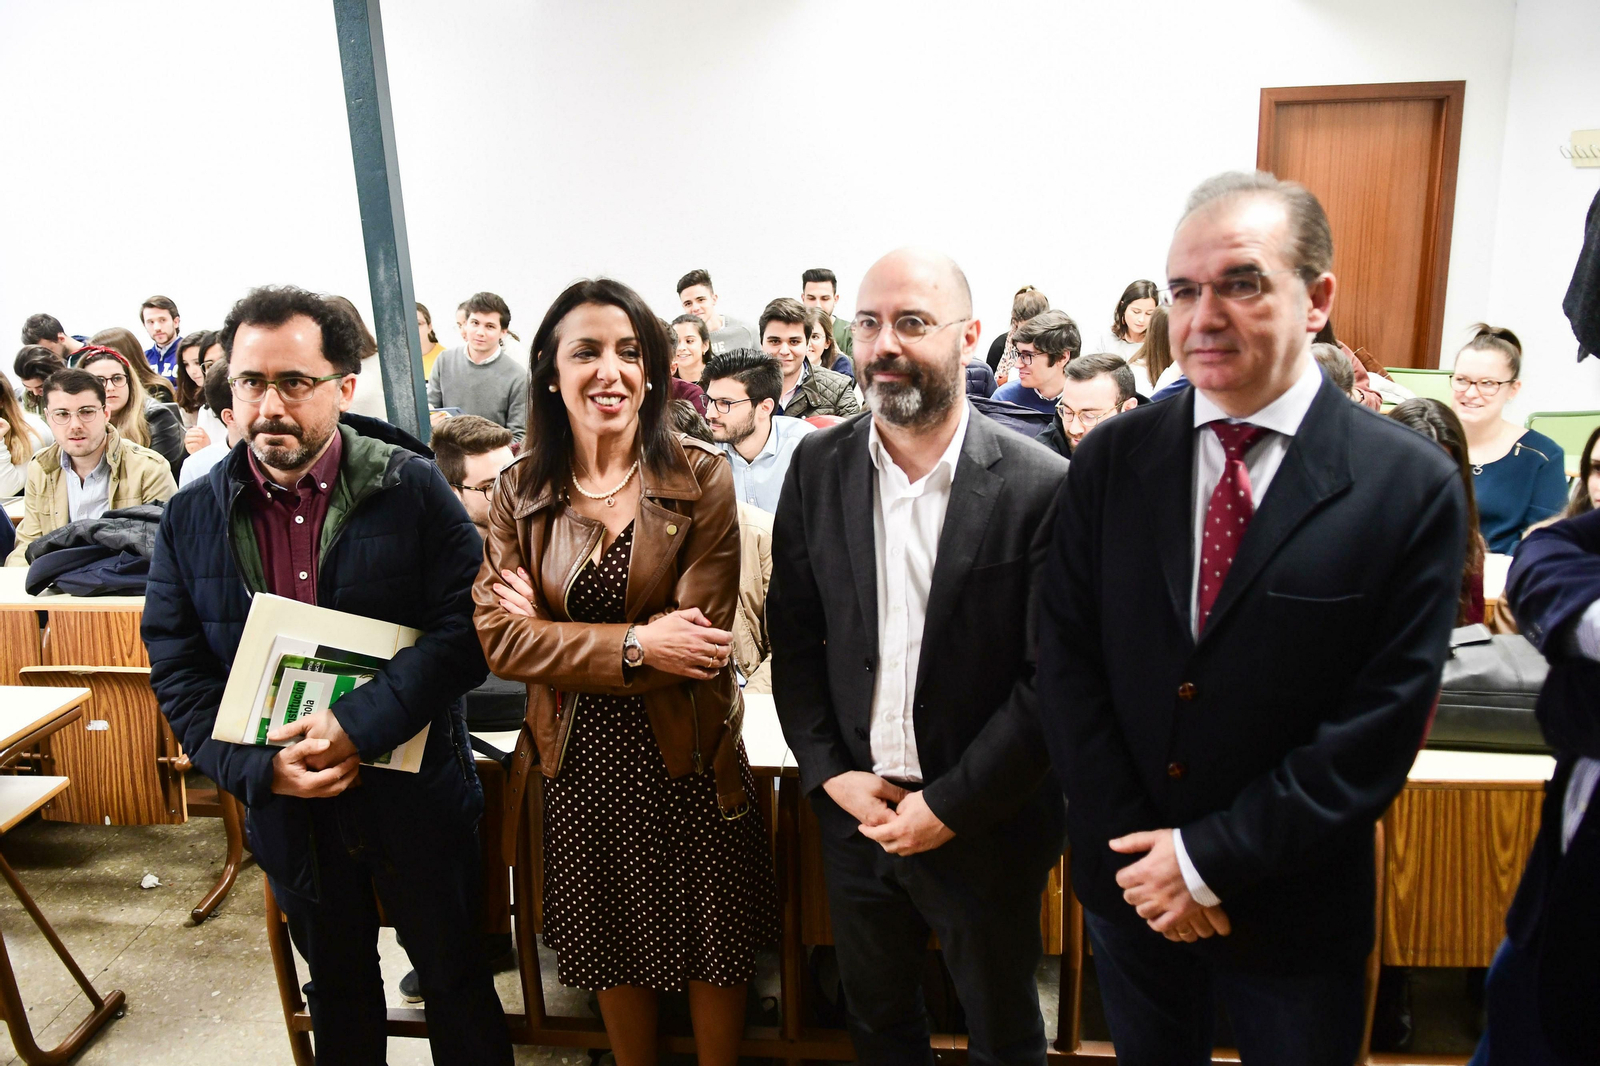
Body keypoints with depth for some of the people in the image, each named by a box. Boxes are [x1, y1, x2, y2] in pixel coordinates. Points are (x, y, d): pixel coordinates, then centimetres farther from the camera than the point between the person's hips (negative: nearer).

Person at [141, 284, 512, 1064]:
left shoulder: (413, 490, -11)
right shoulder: (191, 516, -2)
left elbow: (466, 626, -17)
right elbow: (175, 669, -1)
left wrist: (359, 724, -25)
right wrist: (259, 767, -15)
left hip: (412, 789, -2)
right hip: (285, 806, 3)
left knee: (455, 974, 15)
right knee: (337, 984, 24)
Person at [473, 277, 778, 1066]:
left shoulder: (701, 477, -10)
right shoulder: (521, 490, -3)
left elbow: (701, 638, -17)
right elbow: (498, 638, -10)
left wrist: (551, 631, -14)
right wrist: (636, 645, -21)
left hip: (688, 756, -2)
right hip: (578, 760, 2)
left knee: (713, 944, 15)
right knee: (614, 949, 20)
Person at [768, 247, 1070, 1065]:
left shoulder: (1040, 487, -16)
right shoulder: (819, 467, -4)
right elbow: (792, 634, 1)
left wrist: (949, 806, -14)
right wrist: (830, 773, -6)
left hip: (984, 823, -3)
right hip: (853, 809, 3)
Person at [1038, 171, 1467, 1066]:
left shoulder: (1412, 486, -13)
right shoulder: (1112, 459, -6)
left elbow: (1385, 724, -14)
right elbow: (1066, 657, -6)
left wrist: (1209, 858, -15)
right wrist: (1135, 848, -11)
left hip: (1295, 906, -2)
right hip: (1130, 887, 3)